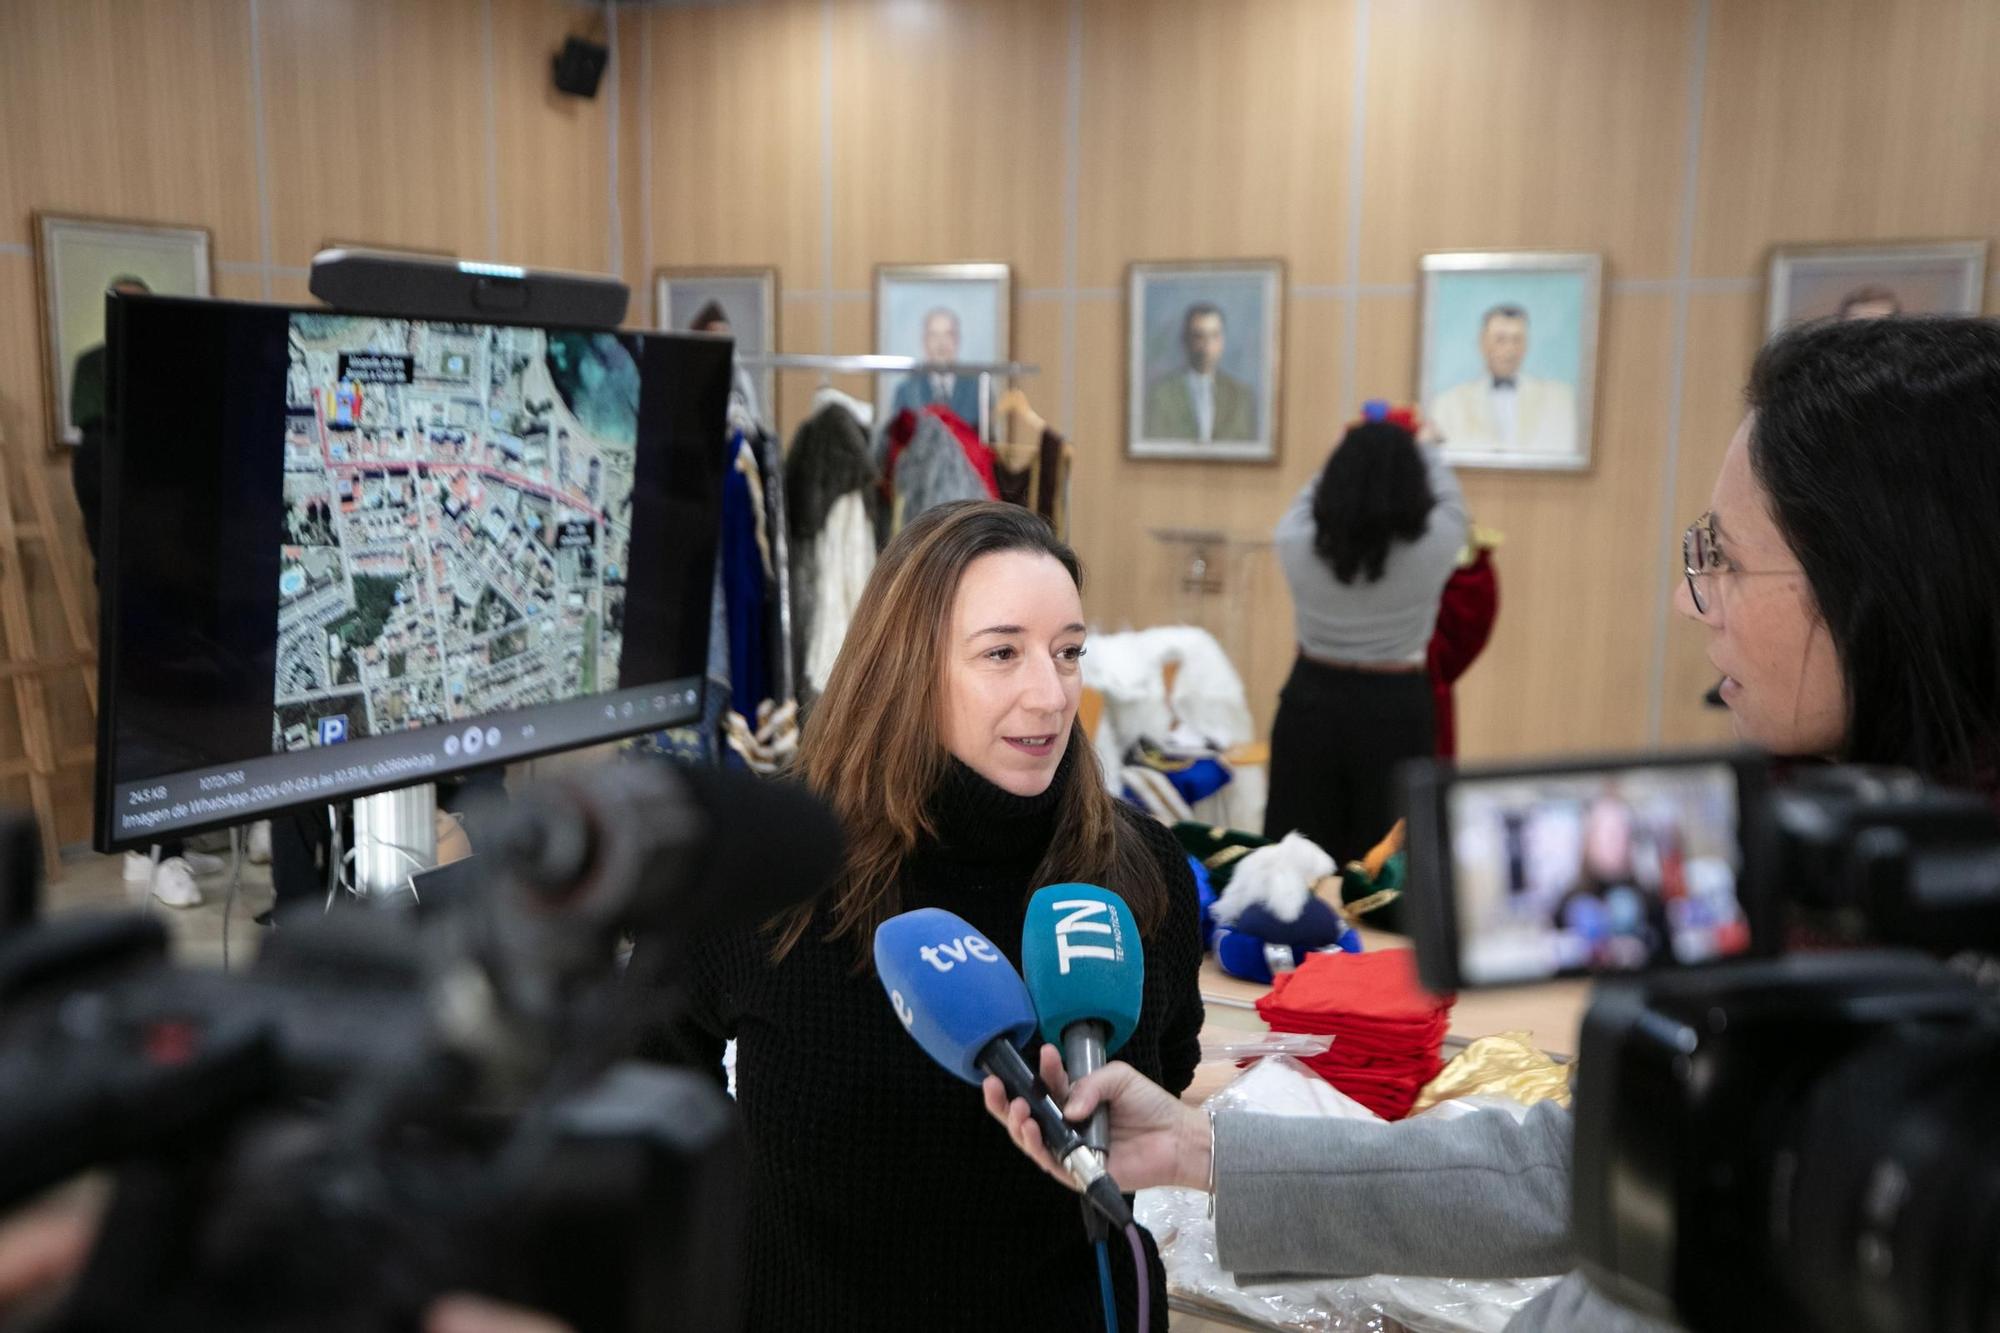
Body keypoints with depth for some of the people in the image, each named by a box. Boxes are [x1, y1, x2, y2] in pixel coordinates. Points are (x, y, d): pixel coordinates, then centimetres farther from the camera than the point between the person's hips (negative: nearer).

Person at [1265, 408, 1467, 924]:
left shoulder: (1296, 542, -10)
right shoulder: (1433, 548, -13)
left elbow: (1308, 495, 14)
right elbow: (1448, 497, 9)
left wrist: (1354, 450, 27)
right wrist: (1419, 446, 27)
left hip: (1311, 701, 2)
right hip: (1397, 709, -2)